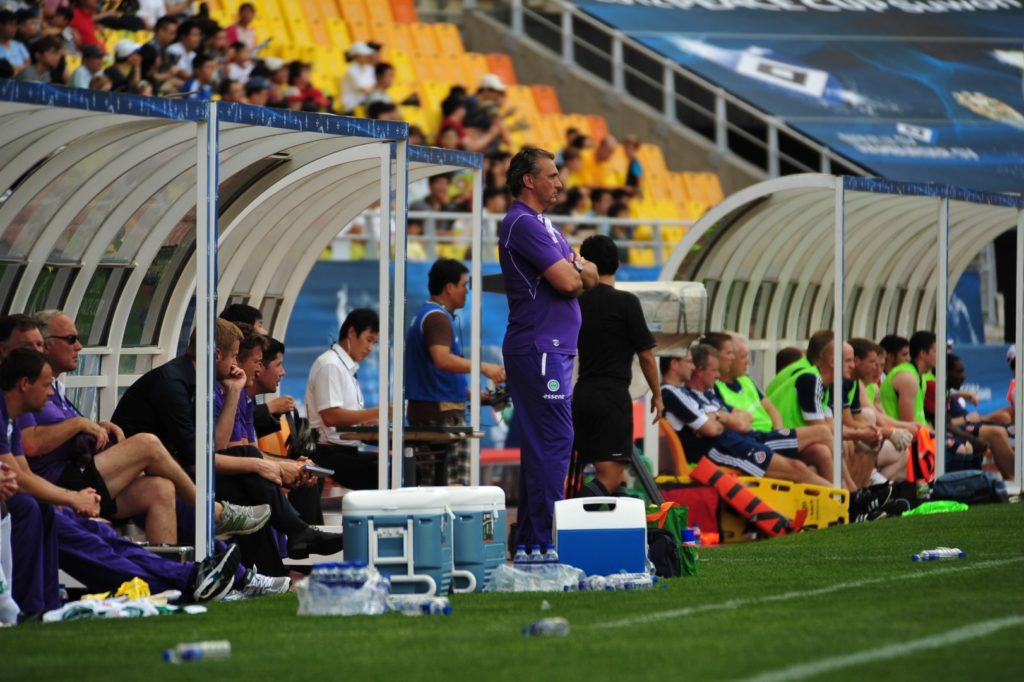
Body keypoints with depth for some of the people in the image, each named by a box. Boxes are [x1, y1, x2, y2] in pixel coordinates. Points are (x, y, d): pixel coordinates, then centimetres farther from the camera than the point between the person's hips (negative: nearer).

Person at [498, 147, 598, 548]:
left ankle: (529, 540, 15)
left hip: (553, 350, 11)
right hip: (539, 349, -11)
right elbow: (568, 281, -19)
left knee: (541, 443, 12)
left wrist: (574, 268, -4)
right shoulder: (523, 224, -12)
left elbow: (591, 278, 18)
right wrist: (576, 269, 4)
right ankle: (546, 540, -14)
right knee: (553, 441, -13)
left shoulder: (542, 225, 21)